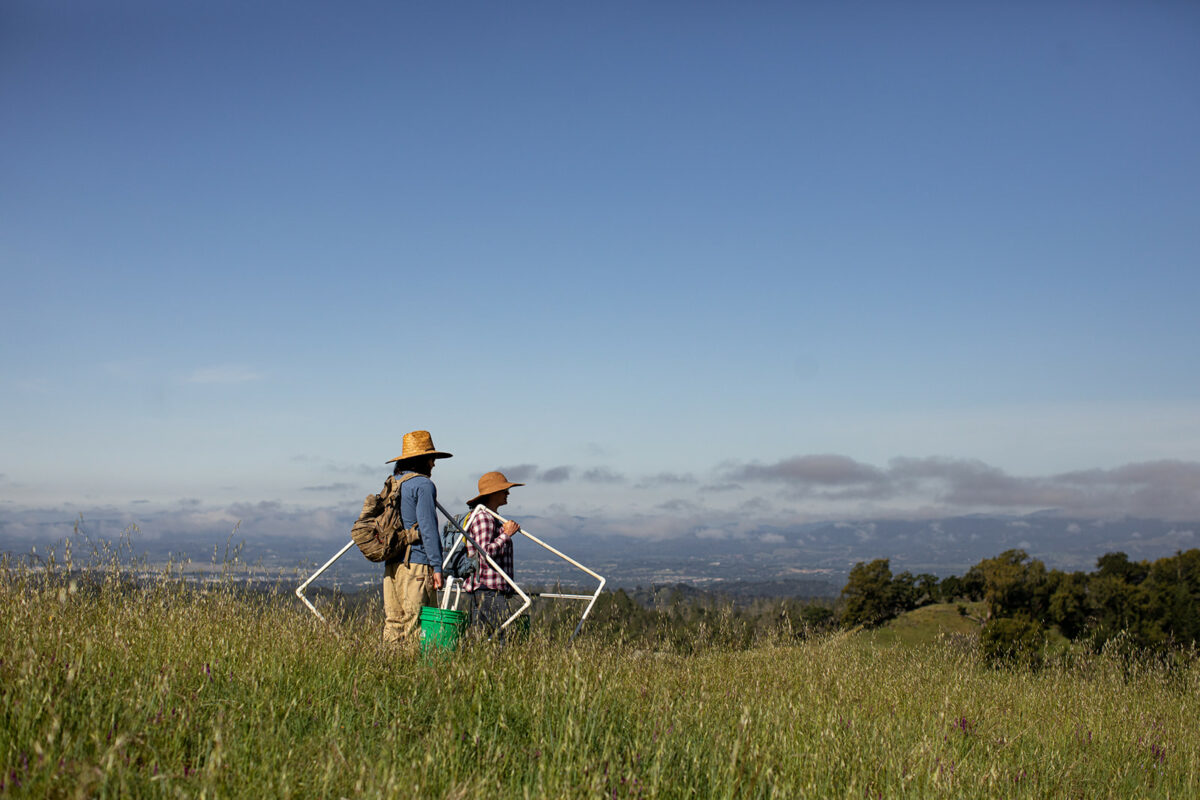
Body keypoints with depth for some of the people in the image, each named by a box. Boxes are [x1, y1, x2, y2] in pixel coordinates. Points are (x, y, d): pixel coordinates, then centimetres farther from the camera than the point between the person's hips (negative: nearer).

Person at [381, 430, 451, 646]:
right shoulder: (424, 485, -7)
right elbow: (427, 527, -13)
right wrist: (437, 566, -12)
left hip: (391, 563, 8)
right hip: (416, 563, -8)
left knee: (393, 621, 8)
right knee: (418, 624, -6)